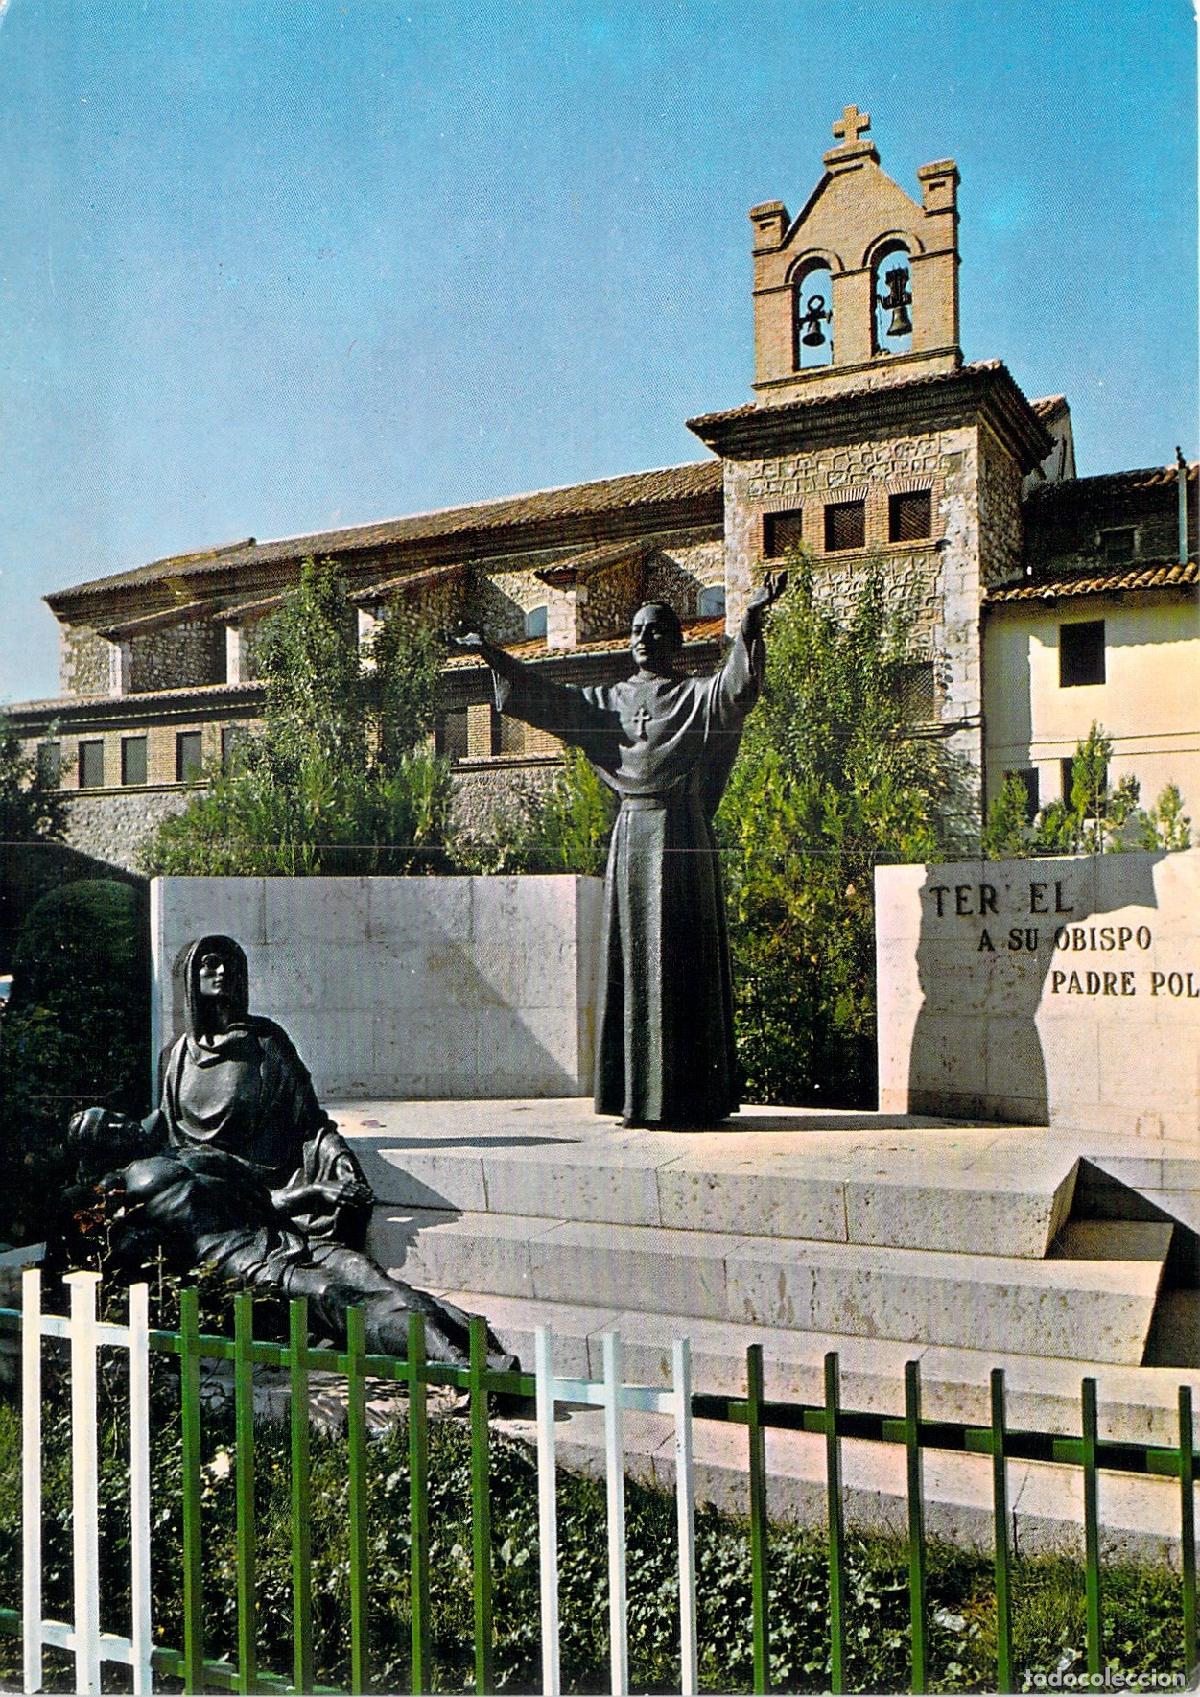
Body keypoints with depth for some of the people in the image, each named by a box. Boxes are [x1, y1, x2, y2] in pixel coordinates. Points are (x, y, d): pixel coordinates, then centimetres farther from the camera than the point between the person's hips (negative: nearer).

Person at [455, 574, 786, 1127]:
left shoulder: (697, 696, 3)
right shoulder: (608, 700, 16)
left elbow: (738, 686, -16)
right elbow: (547, 698, 13)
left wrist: (751, 620, -31)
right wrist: (495, 656, 5)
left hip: (679, 837, -5)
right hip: (628, 835, 5)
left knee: (679, 962, -4)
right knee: (629, 962, 5)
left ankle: (688, 1097, 1)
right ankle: (638, 1095, 12)